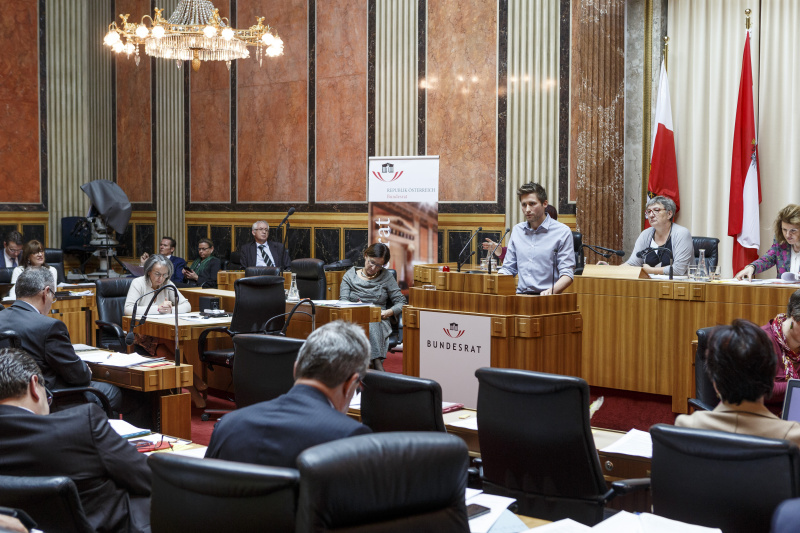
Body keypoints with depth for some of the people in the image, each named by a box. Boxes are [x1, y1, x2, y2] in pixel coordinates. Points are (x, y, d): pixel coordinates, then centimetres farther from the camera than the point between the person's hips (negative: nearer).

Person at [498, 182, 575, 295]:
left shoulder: (562, 232, 1)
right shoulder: (517, 230, 17)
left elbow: (567, 273, -4)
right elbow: (508, 268, 20)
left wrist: (552, 290, -23)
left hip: (546, 298, -4)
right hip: (520, 296, 4)